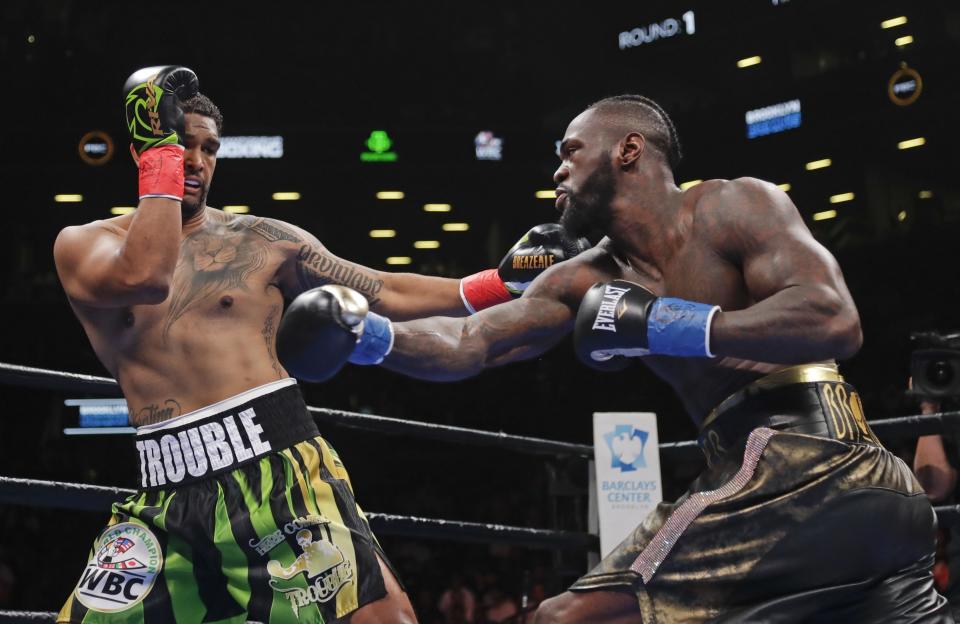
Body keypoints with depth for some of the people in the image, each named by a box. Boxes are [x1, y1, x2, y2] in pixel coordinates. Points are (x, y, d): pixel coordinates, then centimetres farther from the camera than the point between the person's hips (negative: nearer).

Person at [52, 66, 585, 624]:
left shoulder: (260, 240, 10)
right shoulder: (83, 245, 9)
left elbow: (386, 294, 12)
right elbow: (143, 277, -15)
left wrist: (502, 281, 5)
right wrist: (159, 151, -8)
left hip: (280, 468, -1)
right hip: (166, 496, 1)